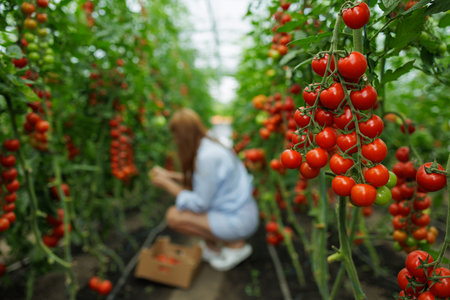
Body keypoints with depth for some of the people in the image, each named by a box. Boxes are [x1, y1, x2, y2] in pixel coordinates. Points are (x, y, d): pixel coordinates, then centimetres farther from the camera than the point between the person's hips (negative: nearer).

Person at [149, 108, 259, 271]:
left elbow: (200, 204, -18)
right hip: (239, 212, 9)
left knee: (173, 216, -12)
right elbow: (207, 181, 17)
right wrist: (171, 175, 11)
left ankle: (234, 244, -2)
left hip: (238, 221, -9)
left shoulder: (207, 156, -23)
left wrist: (166, 184, -9)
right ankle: (212, 246, 14)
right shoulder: (211, 146, 4)